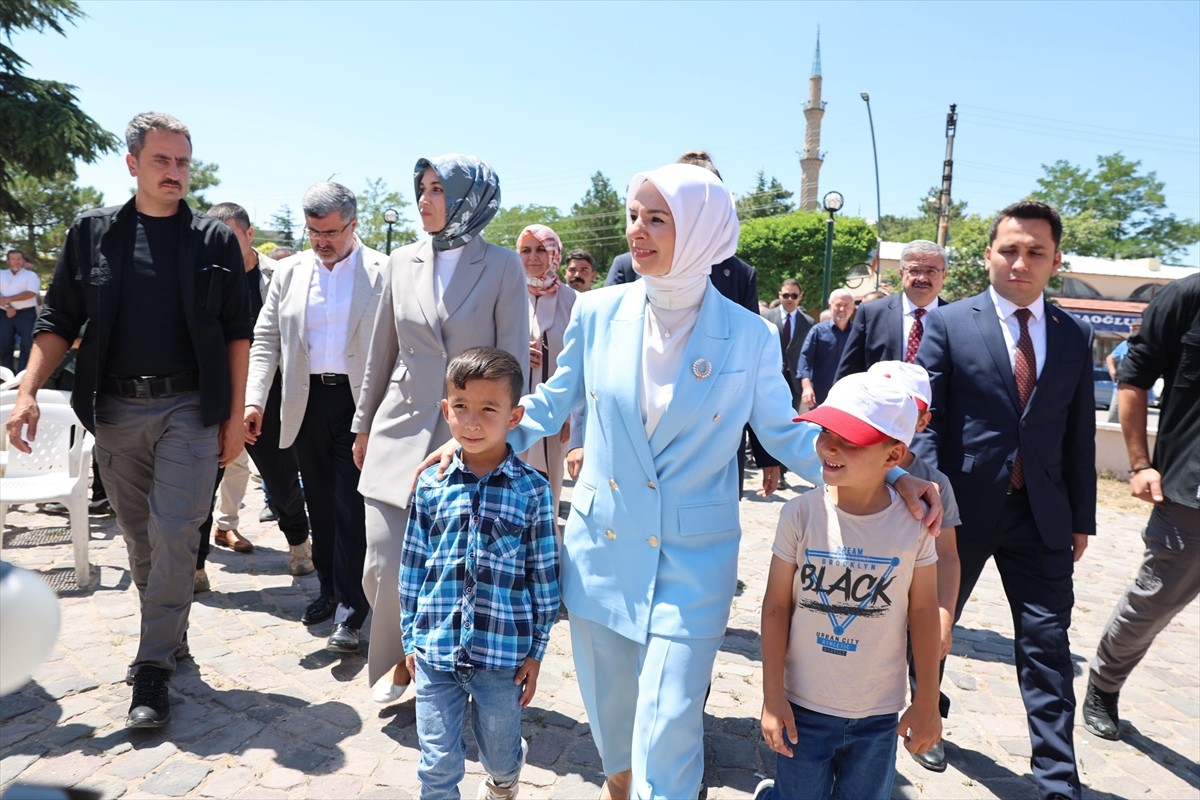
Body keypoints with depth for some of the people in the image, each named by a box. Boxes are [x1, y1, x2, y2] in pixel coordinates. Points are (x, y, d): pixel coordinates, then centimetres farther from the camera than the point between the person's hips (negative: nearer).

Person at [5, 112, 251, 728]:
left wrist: (236, 416, -2)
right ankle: (169, 631, 33)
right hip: (116, 408, 2)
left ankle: (153, 667, 6)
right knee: (139, 537, 13)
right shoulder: (92, 232, 7)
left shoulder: (215, 239, 3)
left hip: (189, 406, -2)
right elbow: (59, 320, 7)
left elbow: (237, 332, 2)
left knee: (174, 534, -6)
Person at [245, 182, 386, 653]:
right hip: (307, 401, 4)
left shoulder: (382, 272, -3)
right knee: (320, 503, 14)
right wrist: (254, 401, -3)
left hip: (360, 402, -4)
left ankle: (351, 610, 5)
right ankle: (330, 588, 30)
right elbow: (265, 340, 8)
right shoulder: (290, 272, 9)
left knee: (352, 506, -3)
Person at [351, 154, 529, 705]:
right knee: (384, 567, 1)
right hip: (400, 431, 3)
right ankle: (399, 660, 29)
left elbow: (513, 360, -3)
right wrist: (364, 426, 17)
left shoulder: (503, 267, -2)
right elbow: (382, 353, 14)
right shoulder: (402, 263, 8)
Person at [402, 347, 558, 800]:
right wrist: (410, 638, 8)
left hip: (502, 652, 0)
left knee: (502, 757, 21)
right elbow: (412, 567, 5)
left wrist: (536, 650, 0)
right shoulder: (431, 486, -3)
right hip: (435, 649, 1)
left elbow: (544, 576, -3)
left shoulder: (532, 490, -9)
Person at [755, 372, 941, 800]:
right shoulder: (801, 514, -15)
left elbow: (923, 612, -2)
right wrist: (772, 696, -6)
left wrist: (927, 703, 3)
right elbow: (776, 606, -8)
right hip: (803, 705, -1)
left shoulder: (912, 522, -11)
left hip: (879, 714, 2)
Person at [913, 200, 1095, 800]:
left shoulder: (1076, 337, 7)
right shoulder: (948, 324, -3)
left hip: (1042, 515, 2)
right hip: (963, 505, -2)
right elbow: (926, 416, -8)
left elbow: (1080, 435, 9)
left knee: (1048, 645, 5)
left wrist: (1081, 519, 8)